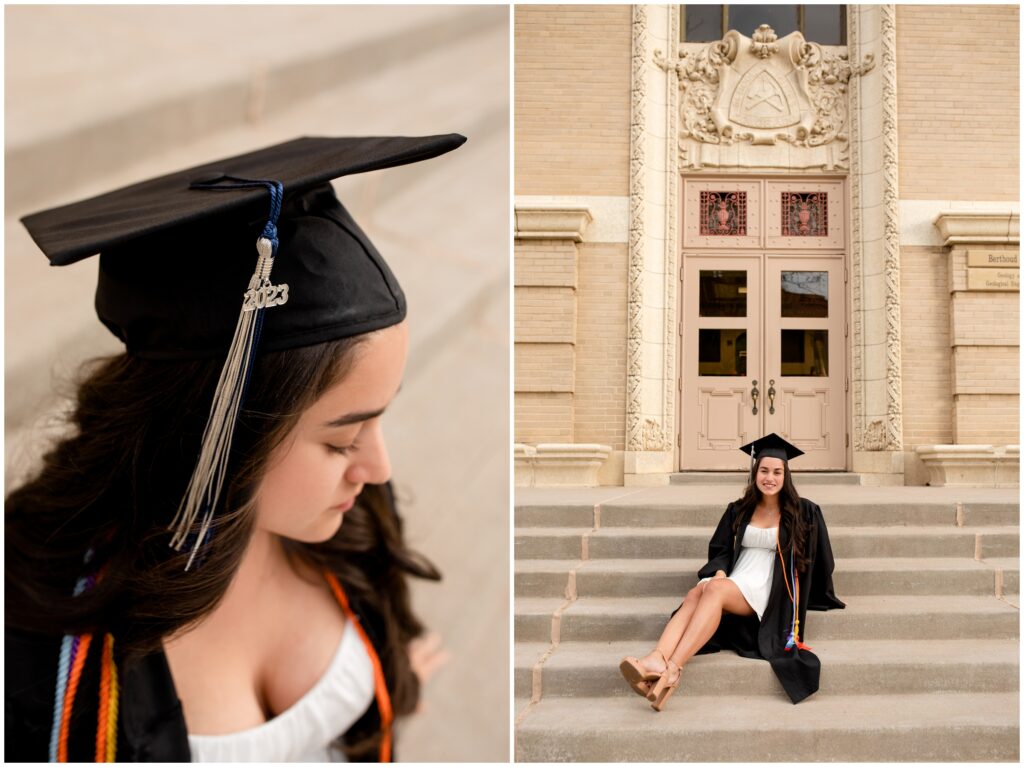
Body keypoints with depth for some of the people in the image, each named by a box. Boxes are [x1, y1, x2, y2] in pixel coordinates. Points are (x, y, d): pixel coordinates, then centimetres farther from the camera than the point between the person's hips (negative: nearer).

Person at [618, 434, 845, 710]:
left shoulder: (803, 512, 7)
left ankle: (672, 670, -51)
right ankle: (655, 661, -57)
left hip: (764, 590, -3)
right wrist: (720, 571, -5)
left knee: (714, 589, -36)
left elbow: (819, 560, 15)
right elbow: (720, 550, 16)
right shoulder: (739, 510, 16)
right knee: (696, 593, -33)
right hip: (731, 582, 3)